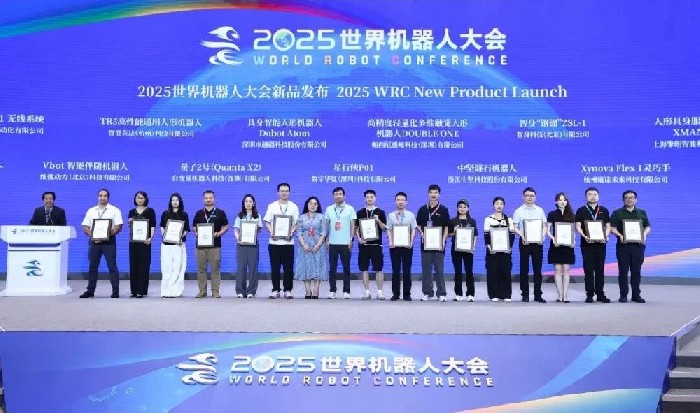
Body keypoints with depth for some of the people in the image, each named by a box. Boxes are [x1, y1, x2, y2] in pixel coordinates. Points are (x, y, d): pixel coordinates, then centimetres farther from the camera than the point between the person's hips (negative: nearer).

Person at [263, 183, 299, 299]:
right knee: (275, 267, 3)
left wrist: (292, 232, -13)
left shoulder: (293, 207, 8)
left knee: (288, 268, 1)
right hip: (274, 241, 0)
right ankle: (275, 290, 12)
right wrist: (271, 231, -12)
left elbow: (297, 223, 5)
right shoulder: (272, 206, 8)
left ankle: (287, 290, 9)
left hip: (288, 242, 0)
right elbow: (267, 222, 6)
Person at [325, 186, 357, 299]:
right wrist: (326, 240, 5)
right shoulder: (329, 209, 8)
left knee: (346, 267, 2)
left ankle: (346, 291, 7)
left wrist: (351, 239, -6)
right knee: (332, 268, 4)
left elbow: (352, 226, 2)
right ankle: (332, 291, 10)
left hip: (345, 243, -2)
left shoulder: (350, 209, 2)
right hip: (332, 243, 2)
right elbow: (326, 225, 11)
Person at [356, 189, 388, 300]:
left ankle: (379, 292, 4)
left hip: (376, 244, -2)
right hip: (364, 244, 2)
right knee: (364, 269, 2)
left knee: (379, 269, -2)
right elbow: (356, 228, 11)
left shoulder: (380, 212, 5)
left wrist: (378, 221, -15)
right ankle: (367, 292, 9)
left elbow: (384, 228, 3)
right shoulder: (360, 213, 10)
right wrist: (359, 238, -5)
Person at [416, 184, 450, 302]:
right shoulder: (422, 209, 7)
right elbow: (418, 225, 11)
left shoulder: (443, 210, 1)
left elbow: (446, 227, 0)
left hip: (438, 244, -2)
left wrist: (443, 240, -12)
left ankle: (441, 293, 6)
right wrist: (422, 233, -8)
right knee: (426, 269, 5)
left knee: (439, 269, 0)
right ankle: (427, 293, 12)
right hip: (425, 243, 2)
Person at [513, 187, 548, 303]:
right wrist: (522, 236, -18)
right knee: (524, 269, 1)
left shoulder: (540, 210, 11)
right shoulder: (519, 211, 3)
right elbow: (515, 228, -1)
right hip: (525, 242, -2)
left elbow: (544, 226, 11)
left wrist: (543, 235, -8)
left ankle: (538, 294, 9)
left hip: (537, 242, 2)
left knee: (538, 269, 3)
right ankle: (525, 294, 6)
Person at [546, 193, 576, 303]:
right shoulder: (552, 214, 4)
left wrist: (573, 241, -5)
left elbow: (573, 230, 12)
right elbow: (548, 230, 2)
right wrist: (553, 238, -16)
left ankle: (565, 295, 2)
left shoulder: (571, 215, 10)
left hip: (567, 245, 2)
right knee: (558, 269, -2)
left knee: (566, 269, 0)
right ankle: (560, 294, 1)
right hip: (556, 245, -2)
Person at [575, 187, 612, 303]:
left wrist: (606, 236, -9)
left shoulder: (604, 210, 12)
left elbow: (608, 226, 11)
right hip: (587, 243, -2)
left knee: (600, 269, 4)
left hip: (601, 243, 2)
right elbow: (578, 227, -1)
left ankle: (600, 294, 10)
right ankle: (589, 294, 5)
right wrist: (584, 236, -19)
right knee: (588, 269, -1)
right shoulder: (581, 210, 4)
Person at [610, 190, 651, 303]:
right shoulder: (617, 213, 6)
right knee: (623, 271, -1)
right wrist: (620, 235, -18)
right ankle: (623, 295, 5)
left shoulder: (642, 213, 15)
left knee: (636, 271, 4)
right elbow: (613, 228, 0)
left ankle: (636, 295, 12)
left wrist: (644, 234, -7)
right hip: (623, 245, -2)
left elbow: (648, 227, 14)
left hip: (638, 245, 2)